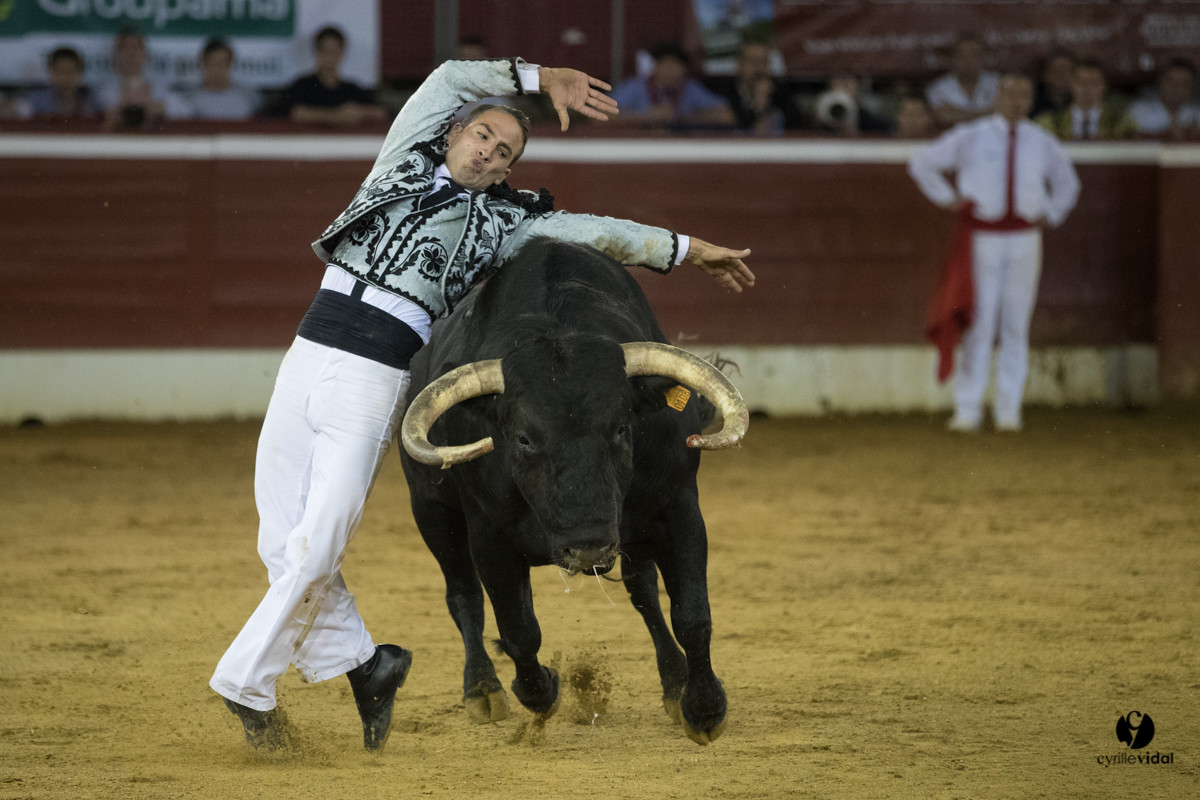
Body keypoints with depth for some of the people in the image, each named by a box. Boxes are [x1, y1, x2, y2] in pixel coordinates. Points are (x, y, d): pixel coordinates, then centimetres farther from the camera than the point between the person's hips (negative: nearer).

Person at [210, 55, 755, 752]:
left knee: (318, 547, -13)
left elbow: (595, 233, 16)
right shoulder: (402, 165, 19)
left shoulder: (498, 221, 15)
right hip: (308, 357, 2)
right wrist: (537, 80, 14)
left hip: (374, 384, -2)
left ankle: (247, 685, -2)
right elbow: (451, 80, 16)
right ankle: (362, 664, 15)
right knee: (283, 542, -1)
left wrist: (687, 249, 16)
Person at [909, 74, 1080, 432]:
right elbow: (922, 162, 8)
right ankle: (967, 410, -2)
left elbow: (1067, 183, 27)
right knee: (979, 325, -6)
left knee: (1016, 325, 2)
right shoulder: (970, 137, 1)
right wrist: (947, 198, 1)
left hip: (1025, 240, 2)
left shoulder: (1043, 144, 9)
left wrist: (1050, 216, 13)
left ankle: (1008, 410, 8)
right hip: (981, 239, -2)